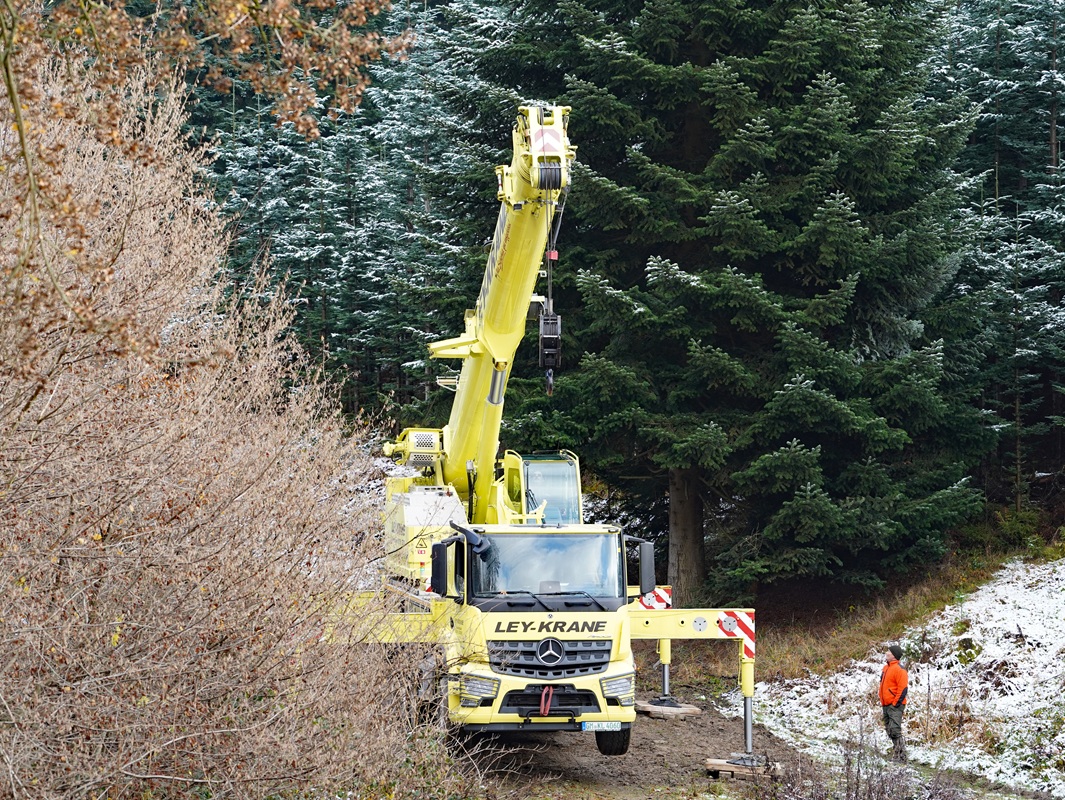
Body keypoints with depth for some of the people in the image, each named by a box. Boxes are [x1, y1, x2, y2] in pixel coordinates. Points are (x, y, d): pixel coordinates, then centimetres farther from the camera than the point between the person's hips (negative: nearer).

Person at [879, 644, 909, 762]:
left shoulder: (899, 669, -12)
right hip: (886, 706, 9)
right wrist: (882, 701, 19)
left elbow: (903, 688, -16)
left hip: (895, 705, -9)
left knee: (895, 730, -15)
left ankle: (900, 756, -14)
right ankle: (896, 754, 16)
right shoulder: (886, 668, 17)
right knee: (889, 730, 10)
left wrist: (896, 703, -17)